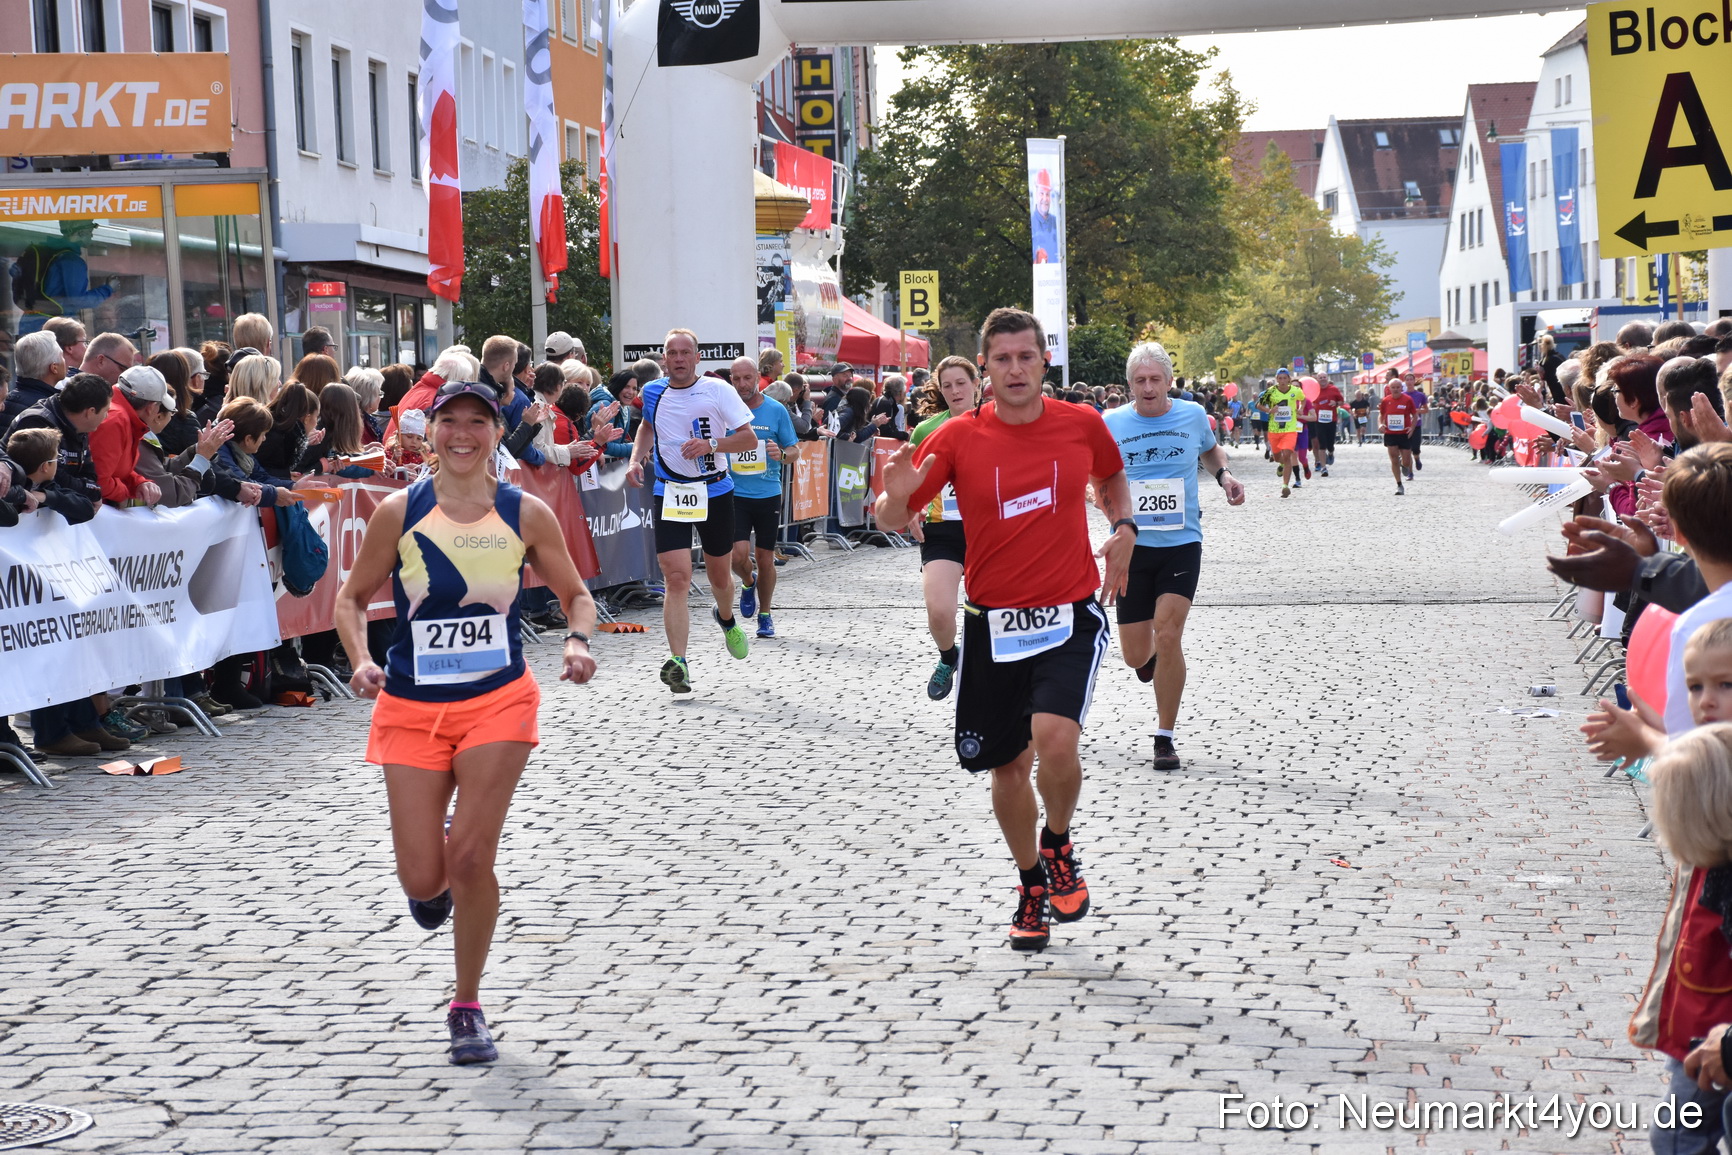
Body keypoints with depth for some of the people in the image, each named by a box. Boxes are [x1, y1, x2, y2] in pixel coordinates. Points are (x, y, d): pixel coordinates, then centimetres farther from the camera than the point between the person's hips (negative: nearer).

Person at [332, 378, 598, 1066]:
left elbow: (576, 596, 8)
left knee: (471, 855, -12)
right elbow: (352, 598, 6)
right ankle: (432, 886, 39)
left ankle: (467, 1006, 9)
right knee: (423, 877, -3)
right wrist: (361, 660, -12)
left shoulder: (526, 514, -2)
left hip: (499, 702, -1)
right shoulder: (399, 513, -3)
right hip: (412, 709, 1)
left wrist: (578, 641, -13)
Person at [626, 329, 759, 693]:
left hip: (714, 492, -1)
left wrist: (711, 445, -22)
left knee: (720, 576, 14)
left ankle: (727, 619, 49)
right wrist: (636, 458, 9)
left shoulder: (717, 390, -7)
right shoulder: (653, 392, 4)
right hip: (670, 494, 1)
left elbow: (750, 438, -7)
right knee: (676, 579, -14)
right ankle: (678, 662, -20)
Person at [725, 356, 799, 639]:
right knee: (739, 554, -14)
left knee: (765, 559, 6)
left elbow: (794, 450, 6)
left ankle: (764, 615, 25)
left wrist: (781, 454, -16)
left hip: (768, 494, 0)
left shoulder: (776, 410, -1)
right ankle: (748, 583, 21)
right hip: (734, 495, 0)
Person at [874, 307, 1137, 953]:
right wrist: (895, 497, -29)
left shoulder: (1082, 425, 0)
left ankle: (1059, 846, 8)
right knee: (1008, 766, 9)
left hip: (1070, 617, -1)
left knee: (1056, 741, -23)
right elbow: (892, 521, -6)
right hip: (993, 625, 1)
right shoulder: (959, 438, -4)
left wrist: (1123, 527, 3)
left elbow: (1112, 478, 22)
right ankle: (1033, 887, 33)